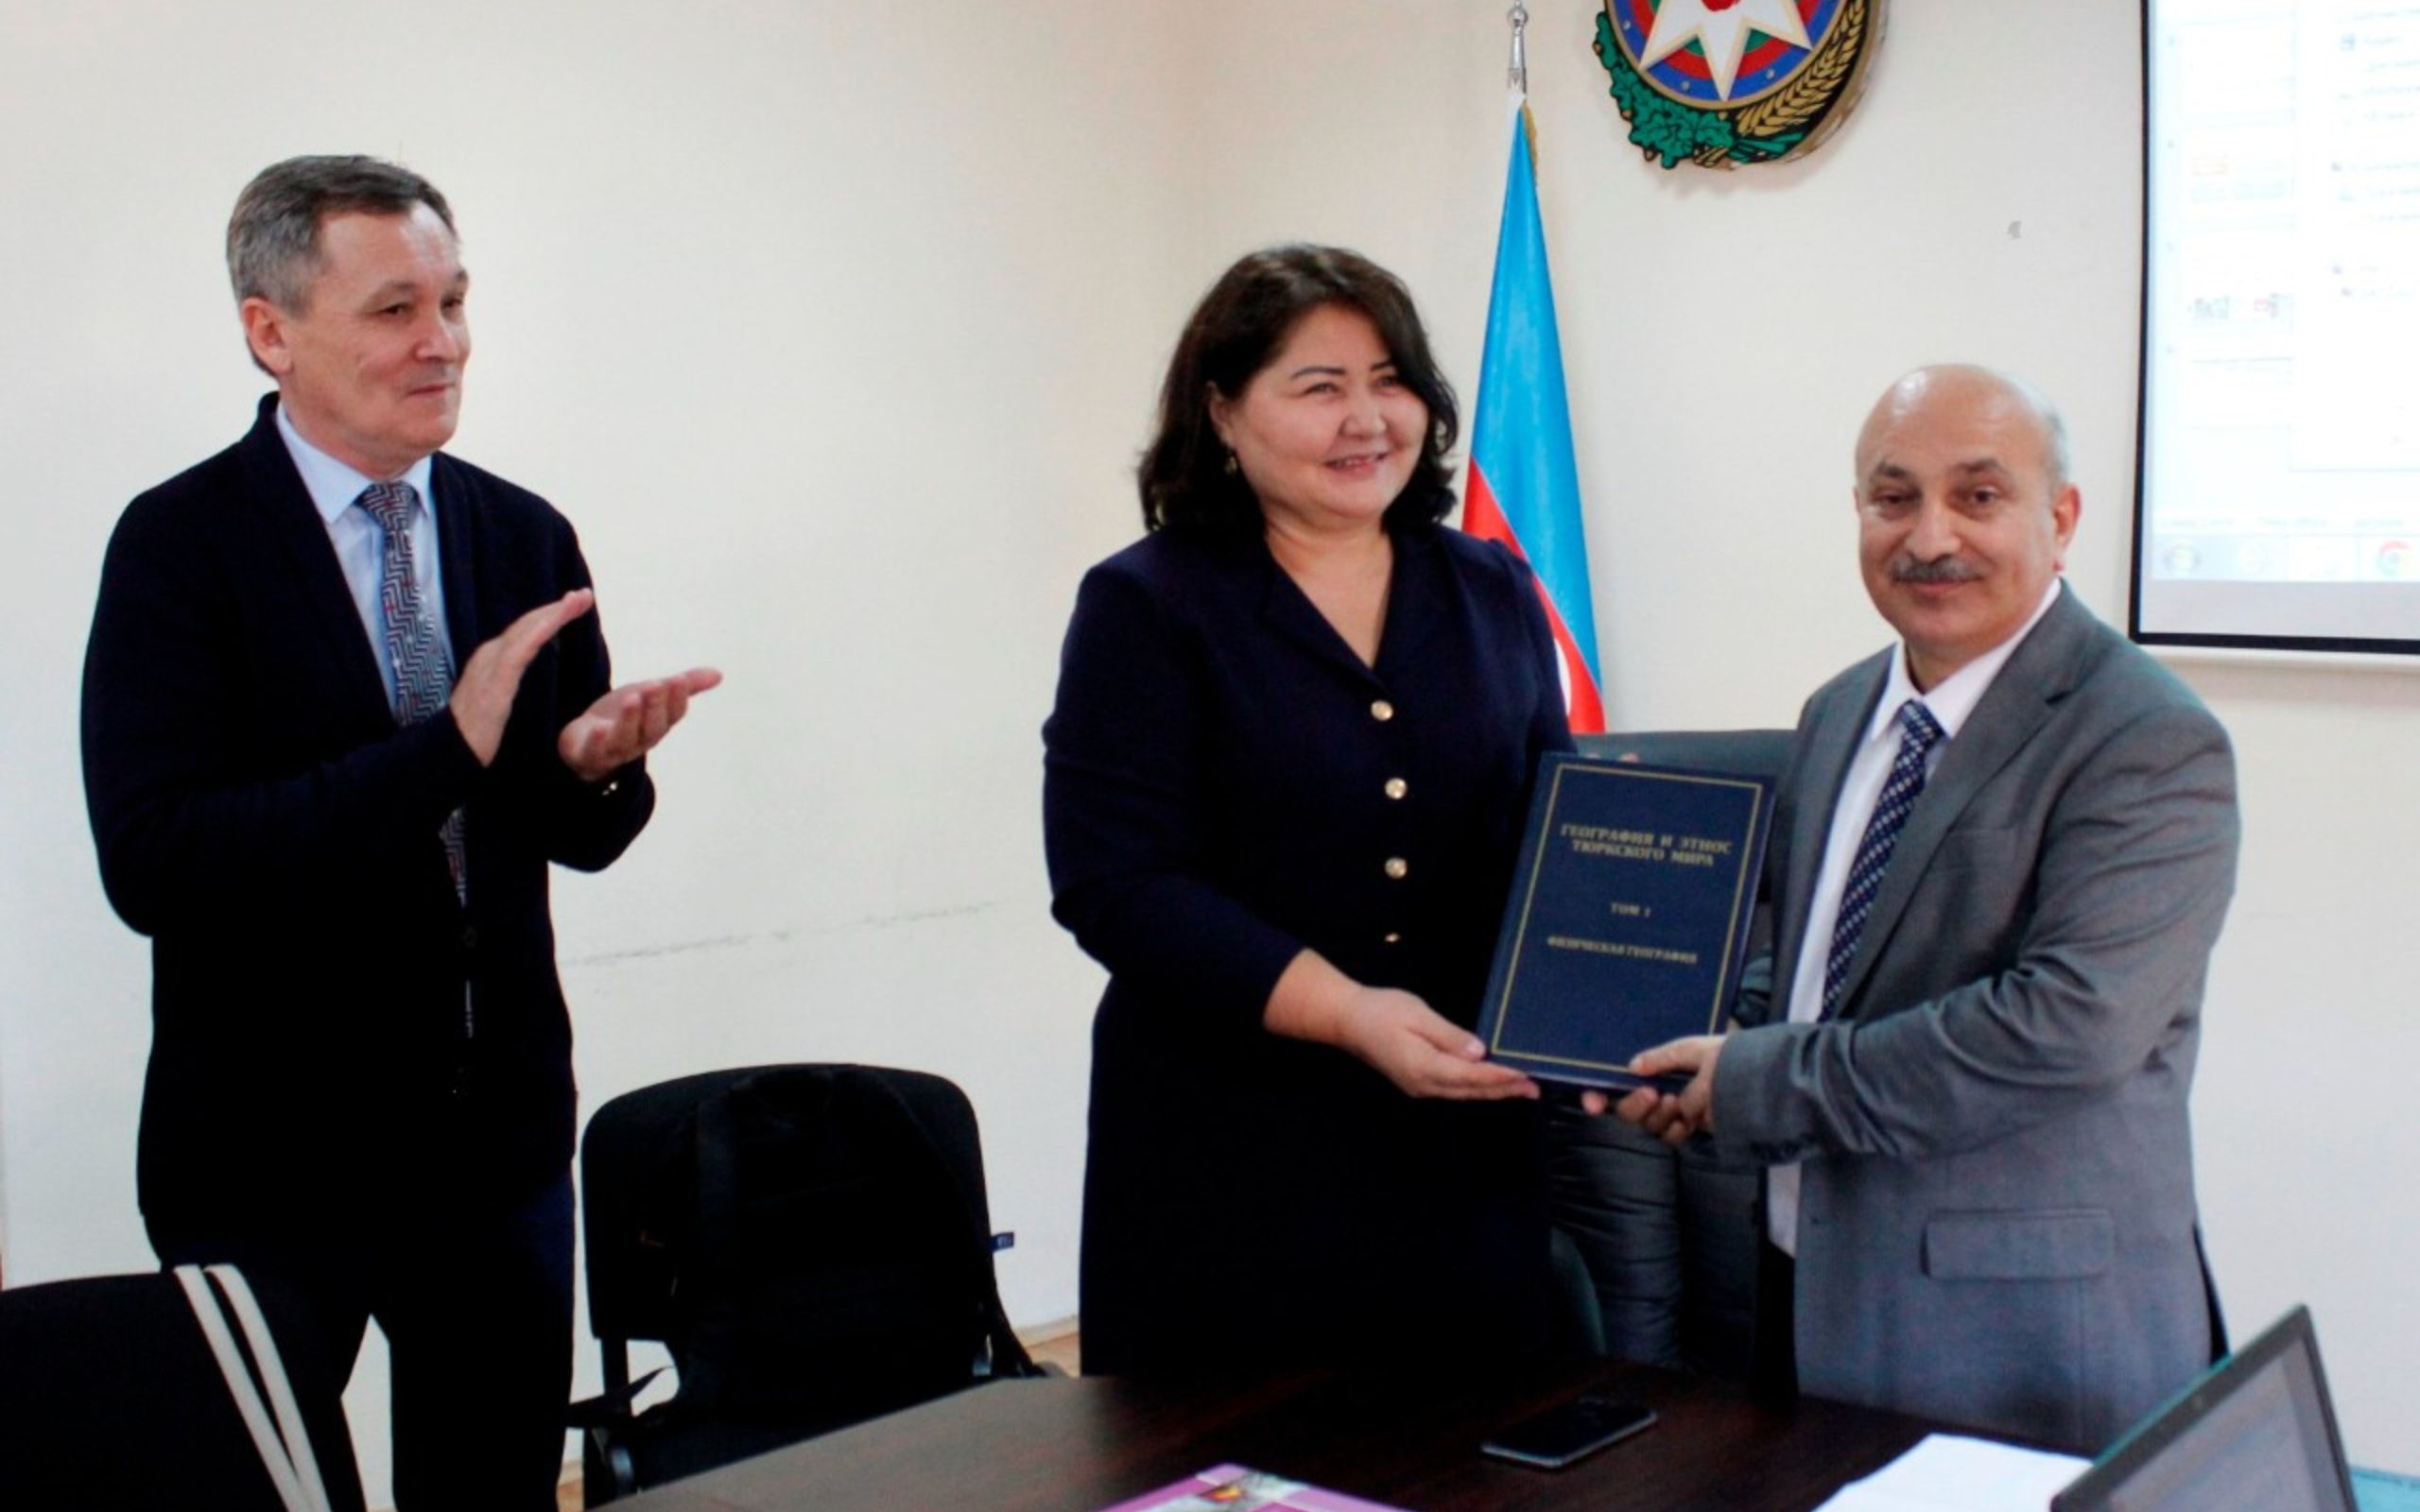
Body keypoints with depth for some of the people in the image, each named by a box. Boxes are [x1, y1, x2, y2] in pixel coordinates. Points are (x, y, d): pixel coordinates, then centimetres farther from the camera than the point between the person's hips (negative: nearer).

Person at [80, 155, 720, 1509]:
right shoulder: (181, 545, -10)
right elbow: (150, 864, -21)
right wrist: (448, 745, -28)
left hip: (501, 1134, 4)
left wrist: (595, 765, -17)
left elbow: (579, 835, 7)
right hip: (274, 1153, -4)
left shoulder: (526, 536, 4)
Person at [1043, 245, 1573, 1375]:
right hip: (1237, 1156, -4)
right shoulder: (1146, 606, -3)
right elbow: (1117, 881, -12)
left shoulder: (1491, 594, 10)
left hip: (1469, 1143, 4)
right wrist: (1349, 1012, -21)